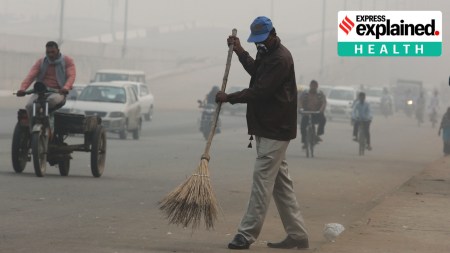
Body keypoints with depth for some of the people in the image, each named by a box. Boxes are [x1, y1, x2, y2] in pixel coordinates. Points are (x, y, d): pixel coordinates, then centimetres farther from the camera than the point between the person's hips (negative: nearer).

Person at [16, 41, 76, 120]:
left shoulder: (67, 61, 8)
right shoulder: (41, 62, 13)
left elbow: (71, 76, -8)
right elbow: (31, 76, -1)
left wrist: (66, 87, -31)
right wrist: (22, 88, -21)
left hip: (58, 93, -3)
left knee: (52, 100, -40)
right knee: (30, 105, -28)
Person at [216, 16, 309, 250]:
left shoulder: (280, 59, -17)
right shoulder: (266, 54, 16)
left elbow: (259, 90, -21)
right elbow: (256, 71, 36)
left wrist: (229, 98, -13)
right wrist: (240, 52, 24)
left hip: (275, 130, -10)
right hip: (268, 128, 10)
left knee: (262, 178, -11)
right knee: (280, 181, 10)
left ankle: (247, 234, -12)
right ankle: (297, 235, 13)